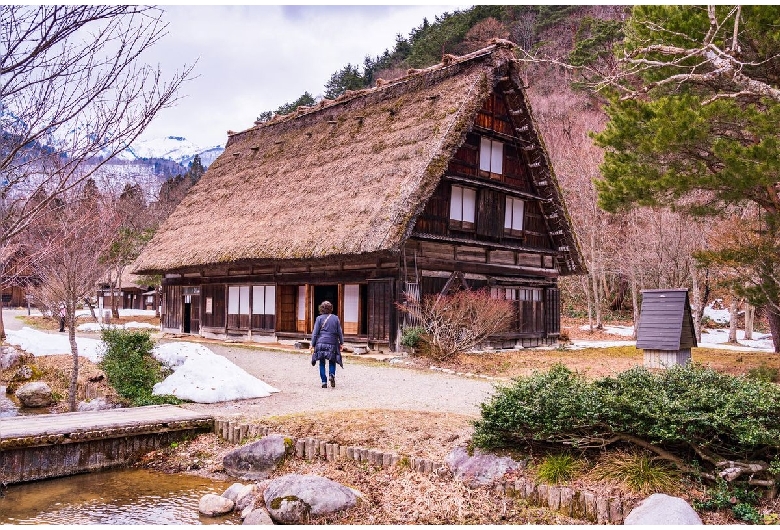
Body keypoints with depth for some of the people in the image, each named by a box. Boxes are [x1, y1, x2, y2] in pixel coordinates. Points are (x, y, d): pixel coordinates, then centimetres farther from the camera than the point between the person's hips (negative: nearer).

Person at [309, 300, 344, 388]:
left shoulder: (319, 318, 1)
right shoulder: (336, 318, 5)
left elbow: (315, 333, -1)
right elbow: (340, 332, 8)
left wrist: (312, 345, 2)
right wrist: (341, 343, 17)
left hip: (321, 343, -1)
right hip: (332, 344, 1)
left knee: (322, 363, 6)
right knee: (332, 361, 15)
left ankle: (324, 382, 3)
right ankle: (332, 375, -10)